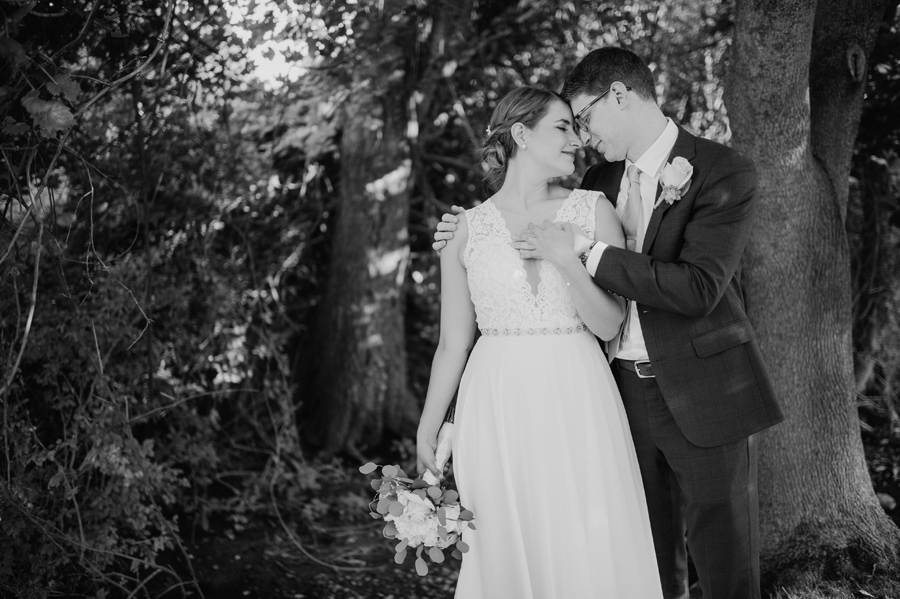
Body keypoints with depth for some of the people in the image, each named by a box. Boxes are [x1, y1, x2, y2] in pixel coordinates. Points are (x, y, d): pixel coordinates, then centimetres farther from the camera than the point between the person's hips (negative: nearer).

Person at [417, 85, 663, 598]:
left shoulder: (593, 211, 4)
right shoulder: (467, 229, 3)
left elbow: (609, 325, 0)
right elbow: (453, 344, 7)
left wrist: (567, 262, -15)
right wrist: (427, 432, 6)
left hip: (577, 407, 0)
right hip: (498, 411, 0)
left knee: (589, 552, 1)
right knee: (507, 553, 5)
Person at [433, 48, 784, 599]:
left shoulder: (726, 174, -11)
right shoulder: (600, 181, 9)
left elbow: (697, 289, -21)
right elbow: (549, 256, 22)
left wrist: (584, 252, -21)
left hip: (703, 394, -5)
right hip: (626, 389, 5)